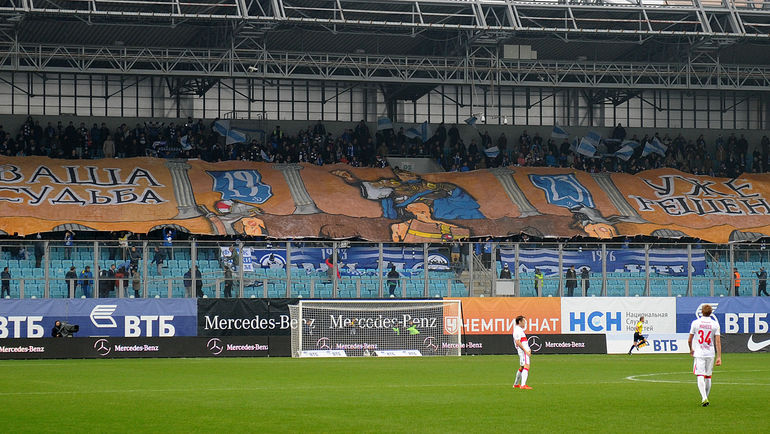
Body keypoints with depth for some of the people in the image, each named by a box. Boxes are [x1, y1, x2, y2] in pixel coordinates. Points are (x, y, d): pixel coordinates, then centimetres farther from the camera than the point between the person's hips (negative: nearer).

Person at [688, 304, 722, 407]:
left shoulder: (695, 323, -3)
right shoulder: (715, 324, -1)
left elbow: (689, 340, 3)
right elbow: (718, 342, -5)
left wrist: (691, 349, 22)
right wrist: (719, 357, -5)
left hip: (699, 353, -2)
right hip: (710, 354, 2)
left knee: (700, 376, -6)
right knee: (708, 377, 14)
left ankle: (704, 398, -23)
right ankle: (706, 398, 23)